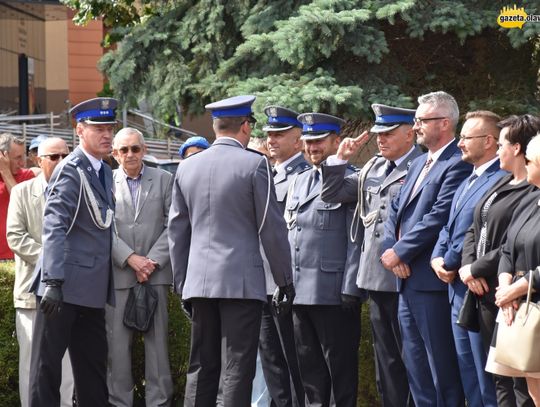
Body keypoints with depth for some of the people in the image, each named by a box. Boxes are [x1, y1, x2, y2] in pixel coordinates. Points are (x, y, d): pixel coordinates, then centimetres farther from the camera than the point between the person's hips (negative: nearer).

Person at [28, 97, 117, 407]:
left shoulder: (105, 172, 15)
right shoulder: (71, 171, -12)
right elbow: (54, 228, -20)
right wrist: (53, 281, -27)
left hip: (92, 288, 9)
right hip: (66, 286, -9)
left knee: (94, 365, 13)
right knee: (48, 361, -1)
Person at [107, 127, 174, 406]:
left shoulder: (164, 180, 7)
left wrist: (153, 260, -7)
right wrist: (131, 258, -11)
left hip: (155, 271, 1)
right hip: (118, 272, 0)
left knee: (157, 339, 1)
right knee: (117, 341, 1)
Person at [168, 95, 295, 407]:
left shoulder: (187, 167, 10)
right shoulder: (254, 164, -6)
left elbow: (177, 231, 13)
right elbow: (272, 228, -6)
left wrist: (182, 283, 20)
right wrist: (285, 279, 3)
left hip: (200, 281, 5)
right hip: (242, 281, -5)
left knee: (201, 367, 10)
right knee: (238, 370, -3)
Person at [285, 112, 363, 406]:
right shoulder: (299, 182, 18)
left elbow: (357, 241, -10)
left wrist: (351, 290, -15)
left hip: (333, 292, -7)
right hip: (299, 291, 7)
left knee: (340, 366, 0)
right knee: (308, 365, 12)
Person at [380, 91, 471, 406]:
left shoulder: (458, 164, -13)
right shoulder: (419, 164, 18)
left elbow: (438, 218, -20)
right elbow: (396, 211, 16)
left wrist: (400, 252, -14)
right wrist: (391, 250, -1)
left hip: (432, 279, -9)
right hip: (408, 279, 9)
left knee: (442, 365, -3)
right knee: (415, 363, 14)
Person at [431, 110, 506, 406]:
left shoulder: (502, 180, -15)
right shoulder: (467, 182, 18)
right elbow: (449, 226, 19)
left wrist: (451, 262, -12)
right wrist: (437, 258, 2)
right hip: (458, 288, 10)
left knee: (486, 374, -3)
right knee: (467, 371, 14)